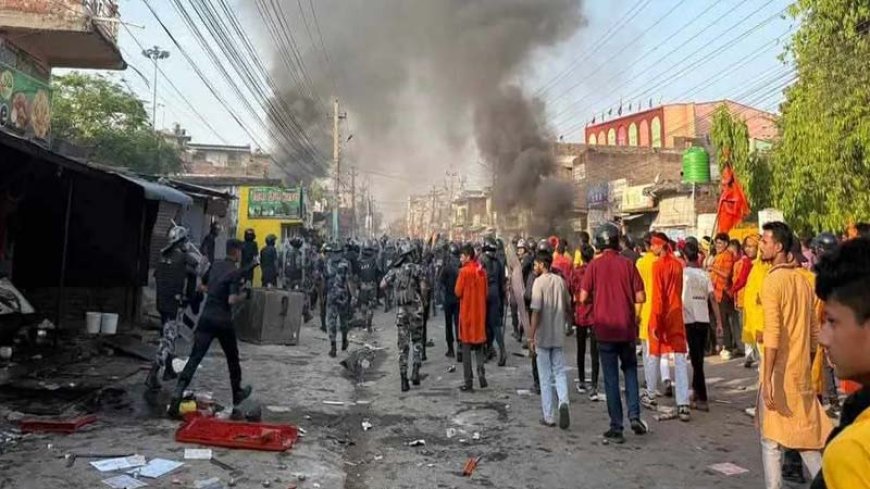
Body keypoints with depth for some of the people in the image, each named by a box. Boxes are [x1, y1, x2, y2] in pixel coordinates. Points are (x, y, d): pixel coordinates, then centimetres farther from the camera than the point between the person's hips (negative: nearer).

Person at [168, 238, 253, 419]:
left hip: (206, 318, 4)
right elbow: (232, 300, -20)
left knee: (194, 358, -3)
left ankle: (178, 394, -19)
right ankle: (237, 396, 30)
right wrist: (245, 294, -2)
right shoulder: (235, 271, -11)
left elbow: (203, 285, 24)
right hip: (223, 322, -4)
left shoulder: (216, 266, 9)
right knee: (233, 360, 15)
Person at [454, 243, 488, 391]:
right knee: (479, 345, 16)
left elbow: (458, 292, -10)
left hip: (467, 312, -5)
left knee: (466, 347, 2)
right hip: (480, 312, 5)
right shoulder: (482, 271, 4)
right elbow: (485, 292, 10)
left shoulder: (465, 271, -14)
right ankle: (481, 373, 3)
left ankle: (469, 381, 4)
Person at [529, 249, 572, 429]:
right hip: (558, 335, 4)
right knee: (559, 372, 12)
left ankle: (548, 417, 10)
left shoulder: (539, 282, -12)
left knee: (546, 377, 5)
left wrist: (531, 337, -13)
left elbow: (536, 311, -17)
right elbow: (568, 306, 13)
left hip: (543, 337, -4)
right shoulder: (560, 281, 4)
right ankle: (563, 402, -12)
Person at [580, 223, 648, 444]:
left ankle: (616, 427, 8)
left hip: (605, 328, -1)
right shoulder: (627, 264, -3)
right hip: (626, 327, 1)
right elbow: (640, 298, -5)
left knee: (611, 377, 5)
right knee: (630, 370, 20)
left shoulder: (595, 265, -7)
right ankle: (634, 416, 8)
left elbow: (583, 297, -8)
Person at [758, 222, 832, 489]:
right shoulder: (803, 280, 9)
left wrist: (767, 379, -21)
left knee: (771, 439, 4)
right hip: (801, 370, 7)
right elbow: (814, 330, 14)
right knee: (807, 434, 17)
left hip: (779, 371, -7)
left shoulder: (772, 280, -14)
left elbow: (772, 334, -21)